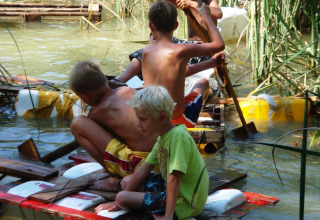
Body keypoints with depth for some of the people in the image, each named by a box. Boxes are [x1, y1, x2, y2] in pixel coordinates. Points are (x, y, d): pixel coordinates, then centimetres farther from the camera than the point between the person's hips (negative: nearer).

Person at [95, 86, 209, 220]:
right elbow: (144, 170, 12)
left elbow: (174, 178, -27)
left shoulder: (178, 136, -22)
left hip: (183, 203, -10)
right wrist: (118, 202, 12)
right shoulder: (162, 137, 8)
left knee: (122, 198, -15)